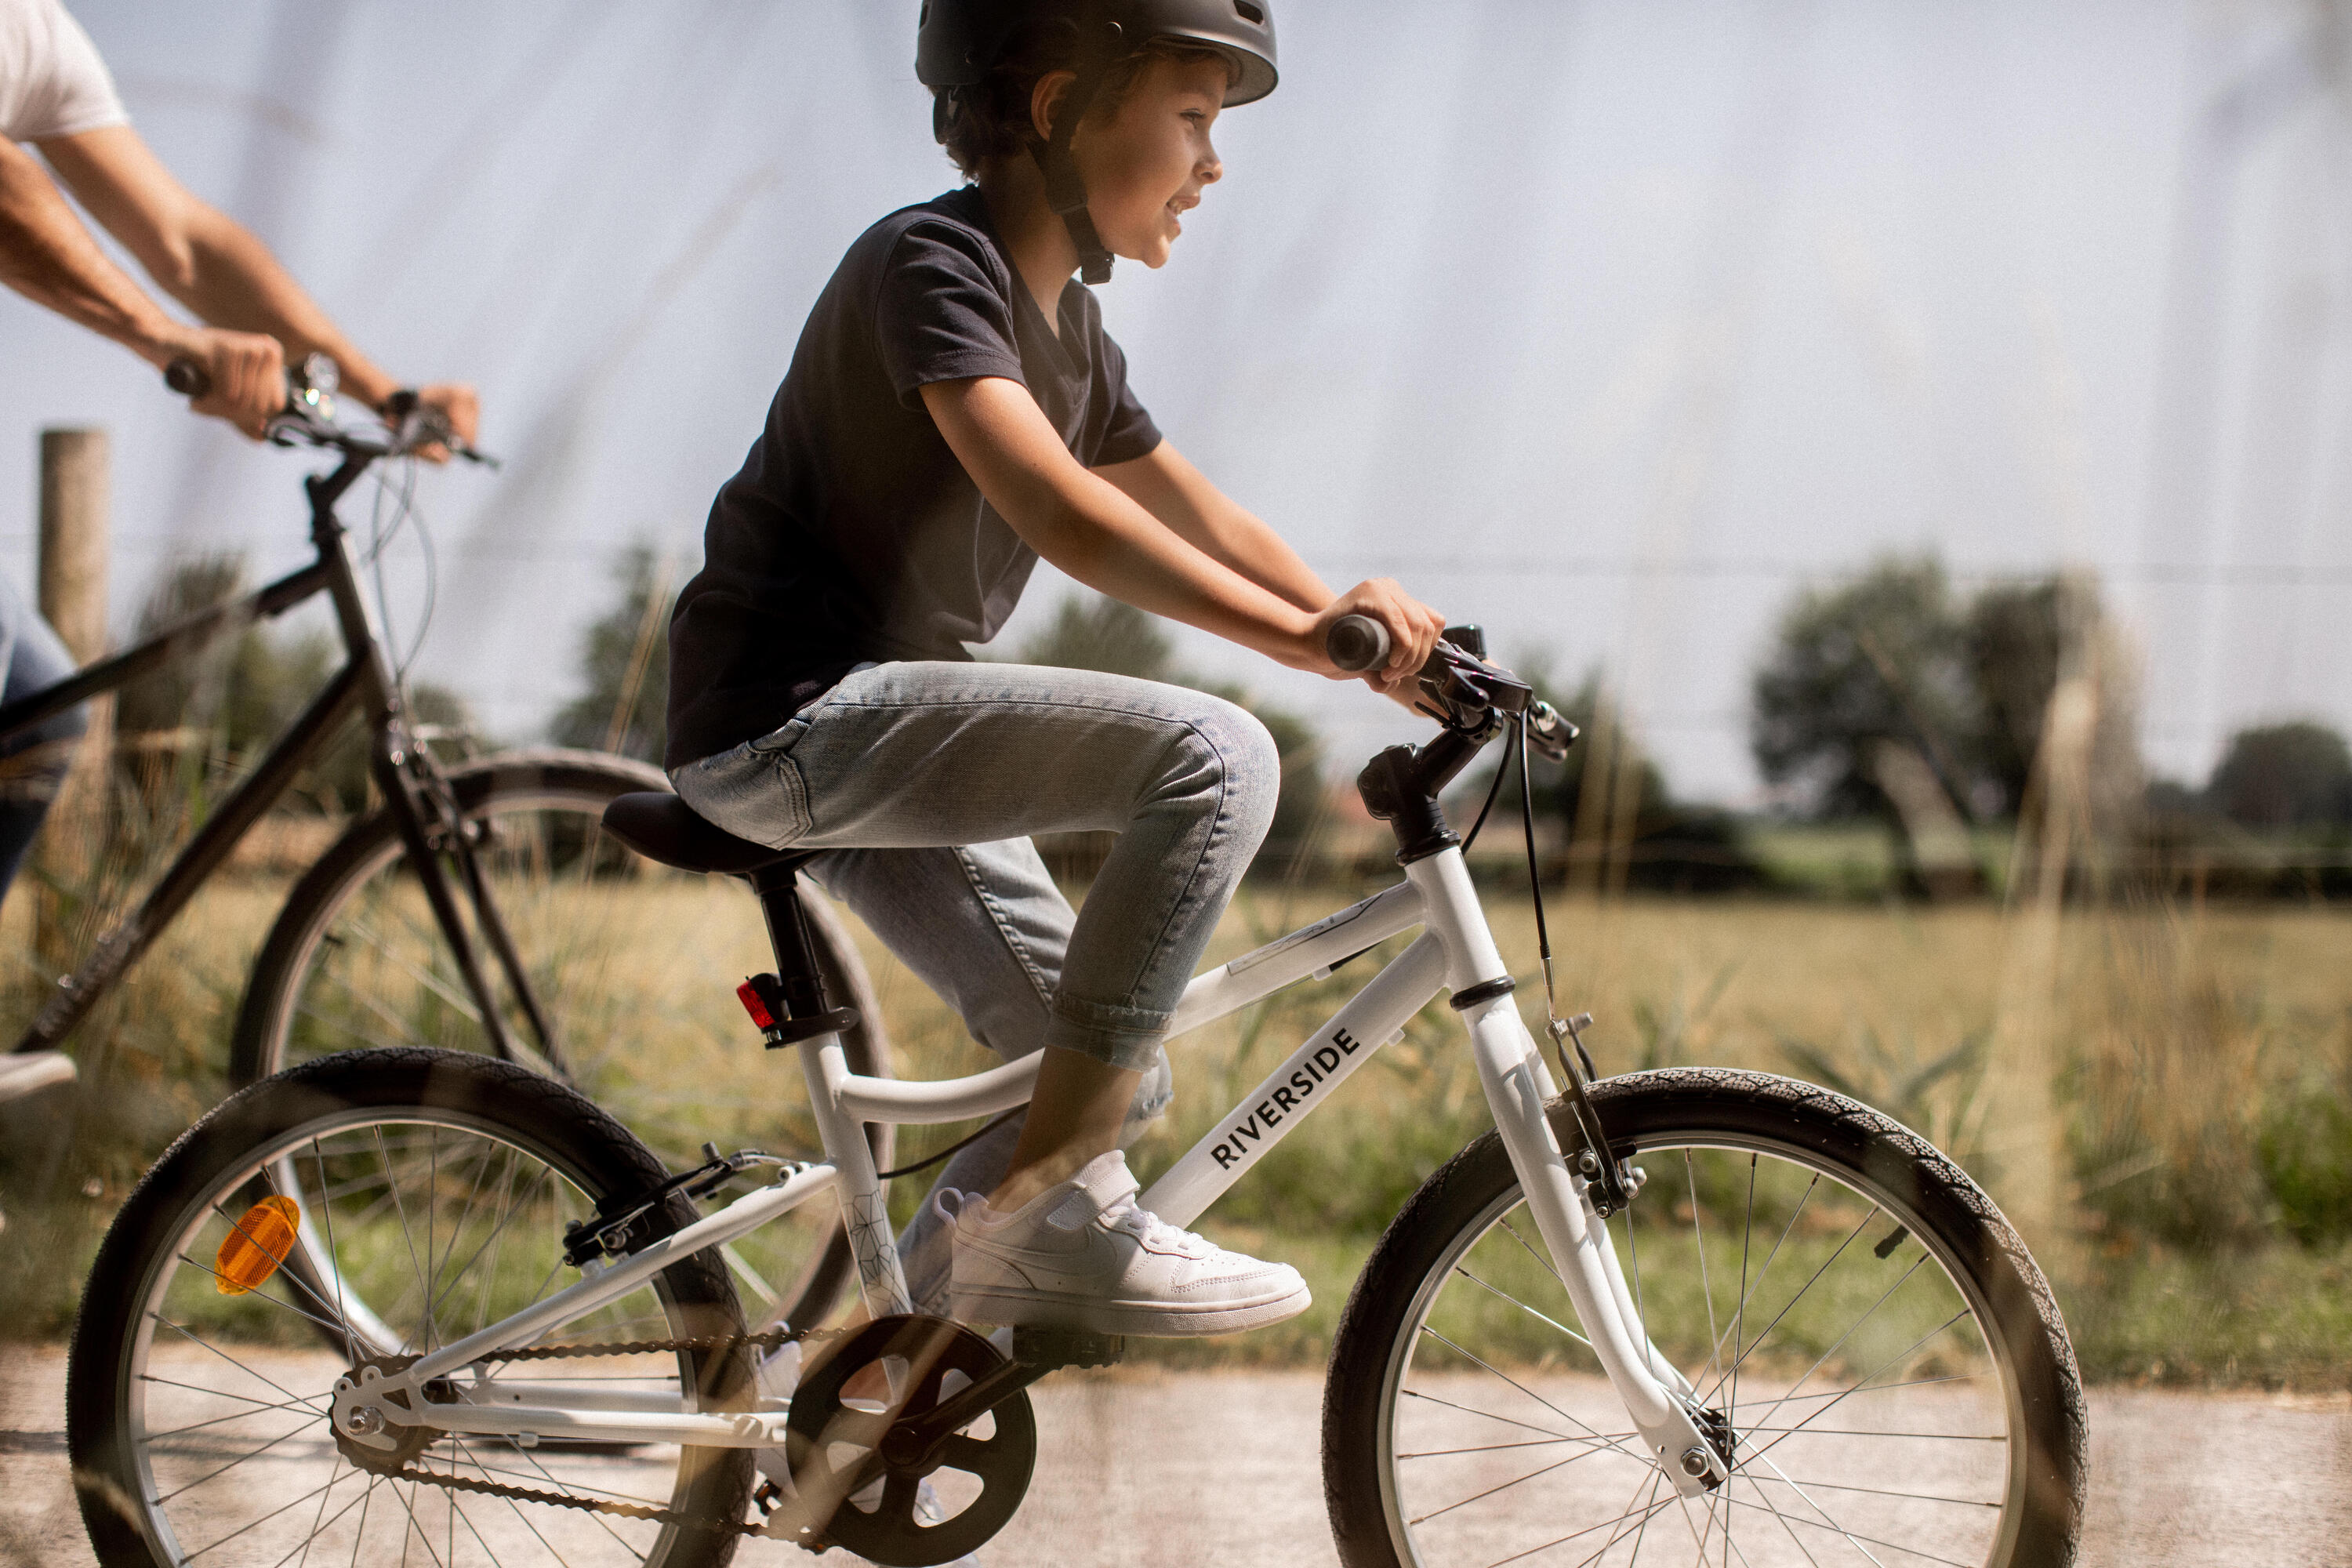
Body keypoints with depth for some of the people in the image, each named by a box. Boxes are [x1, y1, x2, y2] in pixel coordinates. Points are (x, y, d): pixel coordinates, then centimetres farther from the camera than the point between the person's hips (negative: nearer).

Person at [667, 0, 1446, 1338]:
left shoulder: (1067, 326, 15)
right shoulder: (933, 262, -16)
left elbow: (1200, 522, 19)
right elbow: (1053, 508, -30)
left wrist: (1379, 637, 5)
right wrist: (1302, 635, -37)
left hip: (881, 742, 10)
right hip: (796, 714, -10)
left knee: (1121, 1088, 8)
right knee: (1212, 756, -24)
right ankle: (1052, 1216, -20)